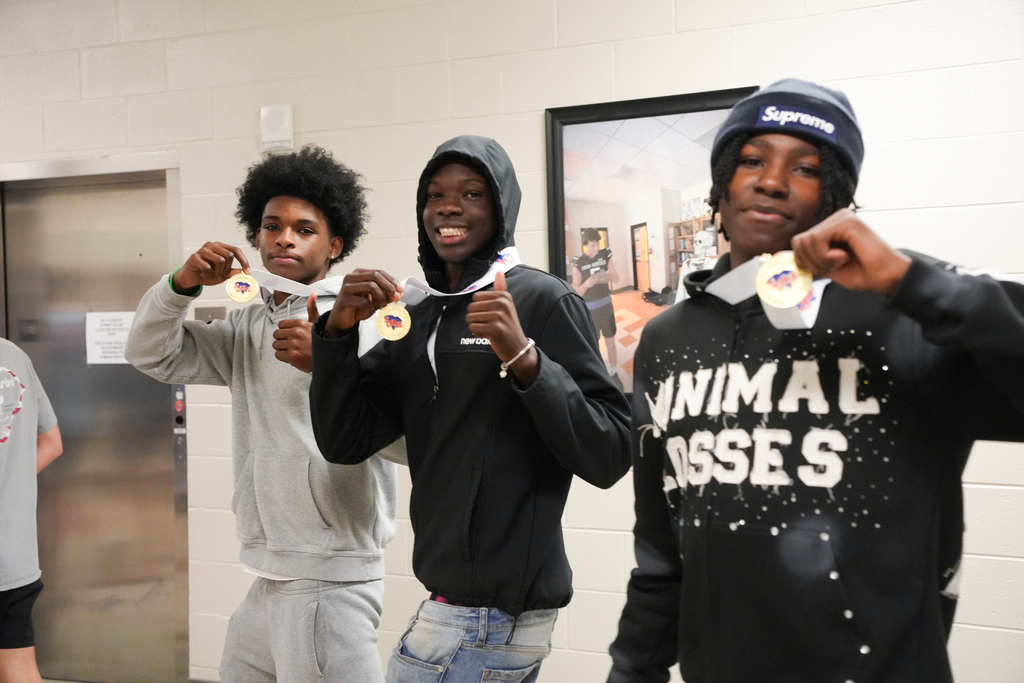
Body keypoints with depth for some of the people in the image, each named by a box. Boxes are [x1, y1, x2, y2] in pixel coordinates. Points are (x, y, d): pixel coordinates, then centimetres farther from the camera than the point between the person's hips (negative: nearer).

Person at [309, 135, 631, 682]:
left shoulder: (542, 300, -9)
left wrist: (526, 358, -26)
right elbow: (344, 443, 4)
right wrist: (339, 329, -9)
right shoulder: (419, 320, 11)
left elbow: (610, 458, -15)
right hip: (457, 595, 7)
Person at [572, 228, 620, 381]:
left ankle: (614, 374, 27)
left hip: (606, 305, 3)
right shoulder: (578, 263, -15)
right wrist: (587, 284, -33)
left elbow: (615, 279, -2)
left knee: (610, 342, 12)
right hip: (589, 309, -3)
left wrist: (612, 273, -25)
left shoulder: (606, 255, -6)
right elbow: (576, 292, -12)